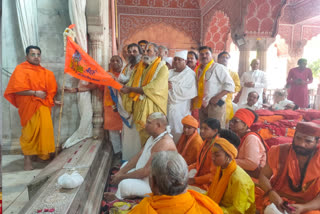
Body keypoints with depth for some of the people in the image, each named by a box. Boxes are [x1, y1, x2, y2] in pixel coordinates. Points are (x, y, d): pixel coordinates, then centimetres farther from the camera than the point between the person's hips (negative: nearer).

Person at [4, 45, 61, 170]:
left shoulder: (45, 72, 15)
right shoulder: (21, 69, -3)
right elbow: (17, 89, -13)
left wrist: (53, 101, 14)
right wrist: (35, 93, -16)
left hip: (43, 106, 5)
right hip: (29, 106, -5)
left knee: (45, 130, 5)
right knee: (29, 132, -2)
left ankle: (42, 154, 23)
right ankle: (27, 159, 9)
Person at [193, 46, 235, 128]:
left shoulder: (218, 68, -6)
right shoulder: (198, 70, 15)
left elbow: (230, 85, -11)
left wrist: (217, 98, -18)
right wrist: (196, 100, 8)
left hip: (215, 105, -6)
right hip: (202, 105, 7)